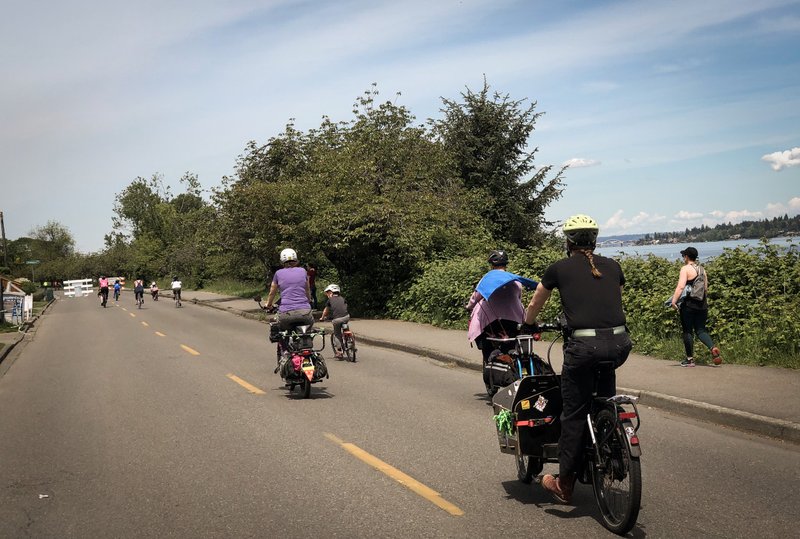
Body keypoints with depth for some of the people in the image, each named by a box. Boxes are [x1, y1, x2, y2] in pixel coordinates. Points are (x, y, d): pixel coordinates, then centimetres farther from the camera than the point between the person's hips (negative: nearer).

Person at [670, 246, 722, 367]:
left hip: (688, 304, -6)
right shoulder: (702, 269, 13)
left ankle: (689, 359, 5)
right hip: (702, 305, 6)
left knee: (687, 331, 2)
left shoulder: (686, 269, -9)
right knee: (700, 330, 10)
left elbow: (681, 287, -20)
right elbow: (705, 288, 16)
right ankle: (713, 348, -14)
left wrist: (674, 301, -21)